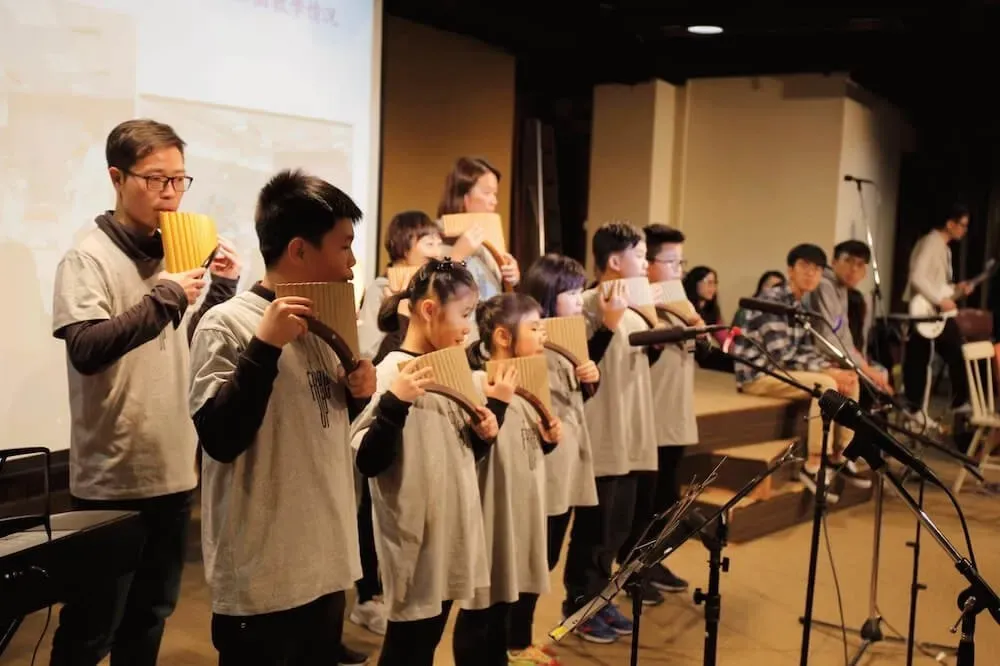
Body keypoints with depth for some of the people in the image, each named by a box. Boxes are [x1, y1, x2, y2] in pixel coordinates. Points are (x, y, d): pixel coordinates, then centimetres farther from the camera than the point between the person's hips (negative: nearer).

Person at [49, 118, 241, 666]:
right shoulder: (89, 257, -10)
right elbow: (86, 348, -24)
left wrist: (222, 291, -3)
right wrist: (163, 299, -26)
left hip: (173, 469, 6)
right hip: (112, 476, -6)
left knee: (150, 615, 18)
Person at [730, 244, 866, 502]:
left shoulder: (801, 305, 13)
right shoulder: (773, 299, -17)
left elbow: (804, 350, 11)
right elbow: (780, 355, -23)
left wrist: (835, 368, -8)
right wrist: (829, 371, -22)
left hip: (780, 370, 10)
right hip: (757, 372, -9)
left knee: (849, 380, 2)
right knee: (826, 384, -26)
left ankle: (839, 457, 8)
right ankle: (813, 466, -20)